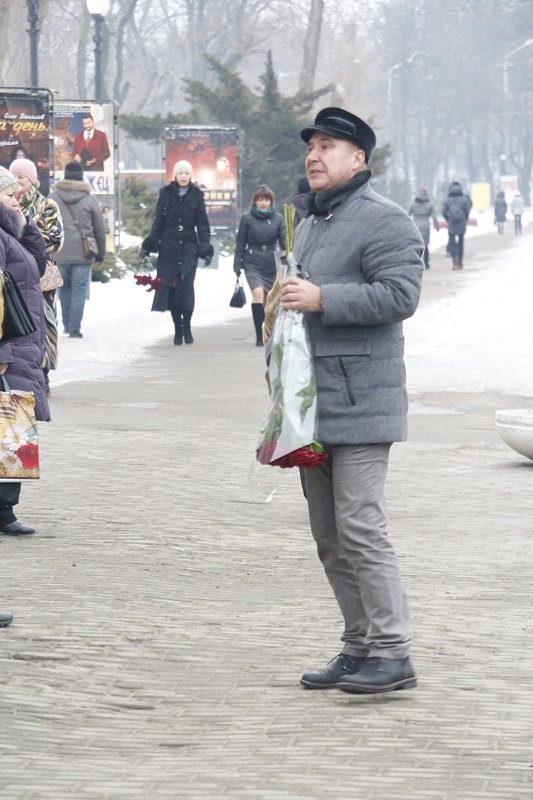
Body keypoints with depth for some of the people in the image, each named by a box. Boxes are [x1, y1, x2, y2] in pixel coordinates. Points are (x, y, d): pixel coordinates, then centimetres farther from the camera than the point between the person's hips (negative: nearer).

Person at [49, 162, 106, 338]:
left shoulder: (53, 198, 1)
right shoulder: (90, 200, -1)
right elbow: (100, 229, 4)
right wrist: (101, 252, 15)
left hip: (59, 253, 2)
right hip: (82, 254, -1)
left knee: (64, 289, 17)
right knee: (79, 291, 3)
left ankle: (67, 324, 20)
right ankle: (74, 329, -1)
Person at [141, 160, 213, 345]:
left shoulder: (196, 196, 7)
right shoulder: (166, 194, 7)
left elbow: (202, 224, 7)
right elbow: (158, 222, 8)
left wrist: (205, 247, -1)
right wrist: (150, 244, 0)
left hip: (189, 246, -1)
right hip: (169, 246, 1)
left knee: (186, 284, -13)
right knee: (171, 285, -2)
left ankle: (186, 327, -5)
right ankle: (177, 328, 5)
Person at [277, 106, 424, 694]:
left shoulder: (384, 221, -9)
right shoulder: (309, 225, 22)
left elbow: (401, 293, -21)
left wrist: (321, 299, -21)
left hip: (359, 400, -10)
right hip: (313, 403, 10)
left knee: (359, 528, -13)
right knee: (328, 535, 10)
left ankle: (392, 654, -9)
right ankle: (359, 647, 16)